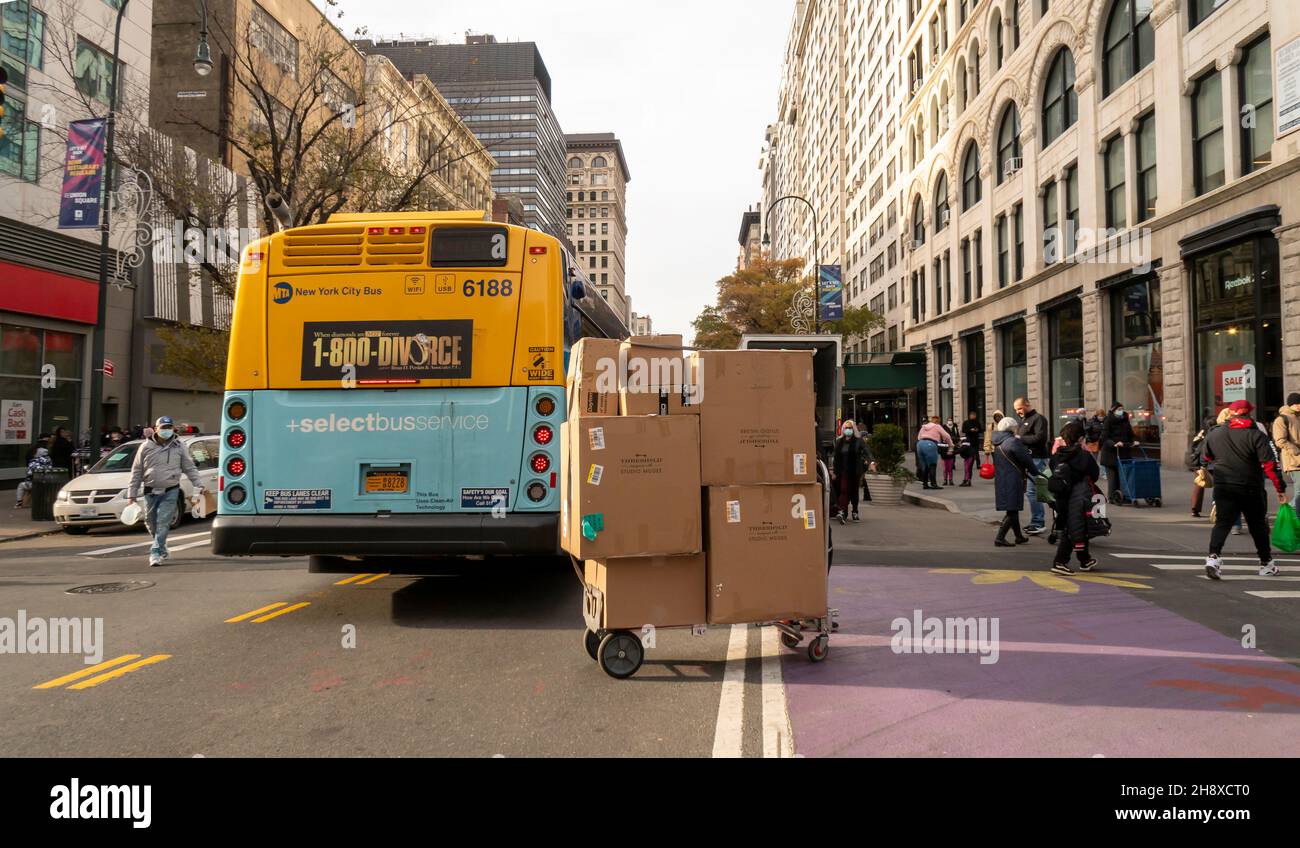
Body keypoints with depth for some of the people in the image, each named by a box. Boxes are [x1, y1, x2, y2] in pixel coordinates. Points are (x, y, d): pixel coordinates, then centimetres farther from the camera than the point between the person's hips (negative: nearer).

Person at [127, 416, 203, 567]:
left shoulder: (179, 447, 3)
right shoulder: (146, 447, 3)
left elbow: (190, 468, 7)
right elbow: (136, 472, 6)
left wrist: (199, 486, -1)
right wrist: (131, 494, 3)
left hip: (170, 492, -2)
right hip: (150, 492, 2)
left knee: (163, 523, -10)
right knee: (151, 522, 11)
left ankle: (156, 553, -7)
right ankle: (163, 550, 29)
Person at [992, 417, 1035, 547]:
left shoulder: (997, 442, 10)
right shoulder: (1014, 441, -14)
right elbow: (1026, 459, -11)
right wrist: (1035, 472, 6)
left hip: (1000, 481, 8)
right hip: (1012, 481, -8)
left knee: (1013, 510, 17)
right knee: (1012, 511, -3)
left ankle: (1019, 537, 28)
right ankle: (1000, 538, -7)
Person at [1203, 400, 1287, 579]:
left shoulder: (1213, 434, 2)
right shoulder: (1256, 436, -9)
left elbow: (1207, 456, 18)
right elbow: (1269, 464, -12)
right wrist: (1280, 488, -7)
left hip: (1223, 487, 2)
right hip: (1250, 489, -2)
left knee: (1222, 523, -1)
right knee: (1258, 525, 14)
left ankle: (1213, 557, -21)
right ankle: (1266, 563, 26)